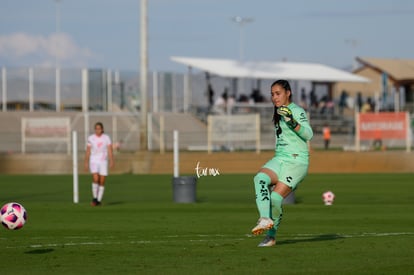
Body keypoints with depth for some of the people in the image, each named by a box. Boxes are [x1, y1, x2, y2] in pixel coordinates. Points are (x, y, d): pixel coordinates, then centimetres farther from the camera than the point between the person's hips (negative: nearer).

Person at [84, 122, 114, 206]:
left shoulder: (106, 138, 0)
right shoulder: (91, 138, 0)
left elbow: (110, 150, -6)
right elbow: (88, 151, 3)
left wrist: (111, 161, -17)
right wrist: (86, 163, -1)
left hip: (103, 162, 1)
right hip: (94, 161, -1)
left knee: (102, 182, -1)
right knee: (95, 179, -19)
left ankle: (99, 200, 9)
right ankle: (94, 198, -5)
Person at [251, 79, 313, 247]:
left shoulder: (296, 111, -8)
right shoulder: (279, 112, 17)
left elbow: (308, 134, -25)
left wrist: (292, 122, -38)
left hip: (296, 162, -7)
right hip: (279, 159, 7)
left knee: (275, 198, -17)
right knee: (260, 178, -26)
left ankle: (271, 236, 4)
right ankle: (265, 219, -37)